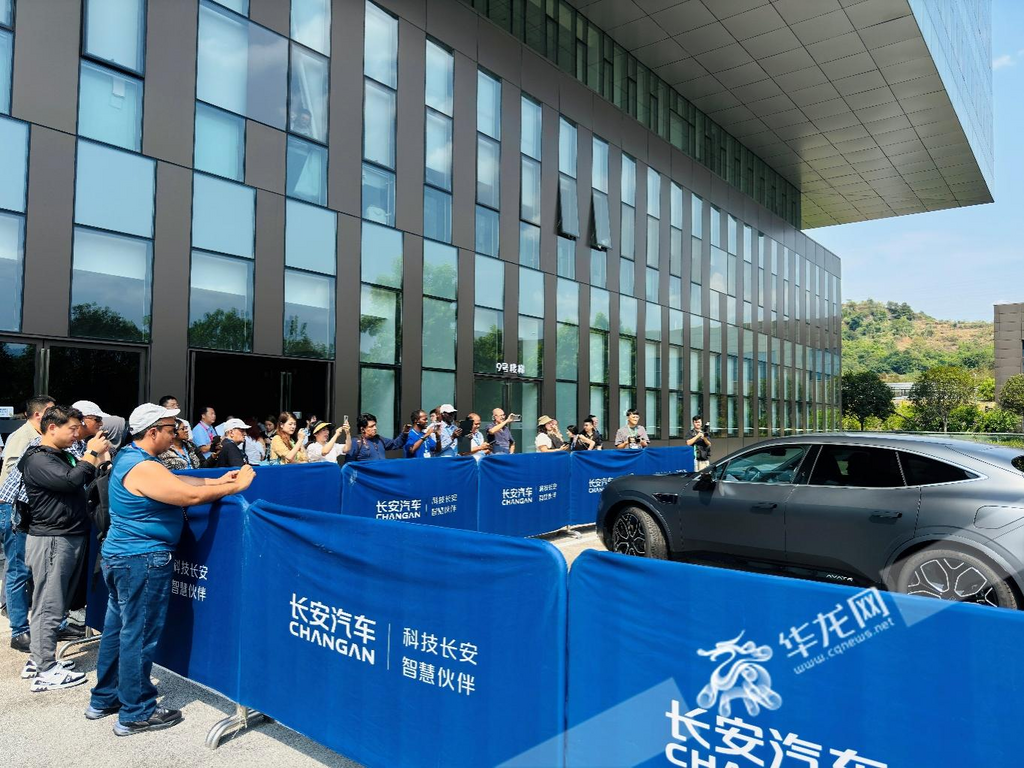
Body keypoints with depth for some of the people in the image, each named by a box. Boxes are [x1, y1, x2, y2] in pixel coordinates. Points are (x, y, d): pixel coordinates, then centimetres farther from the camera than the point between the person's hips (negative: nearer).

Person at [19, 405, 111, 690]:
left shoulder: (64, 456, 16)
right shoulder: (37, 459, -12)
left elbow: (82, 482, 19)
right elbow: (70, 480, -27)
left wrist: (96, 461, 7)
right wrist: (91, 454, -16)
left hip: (70, 537, 9)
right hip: (51, 539, -9)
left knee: (51, 605, 15)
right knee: (49, 607, -4)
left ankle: (38, 660, 25)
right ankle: (46, 672, 2)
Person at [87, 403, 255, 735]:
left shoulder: (129, 457, 9)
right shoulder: (144, 468, -24)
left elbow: (175, 480, 13)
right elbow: (191, 496, -27)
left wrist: (216, 481, 6)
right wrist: (237, 486, -17)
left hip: (120, 555, 11)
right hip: (143, 561, -11)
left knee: (117, 628, 19)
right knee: (139, 635, 0)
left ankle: (104, 699, 33)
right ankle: (136, 714, 11)